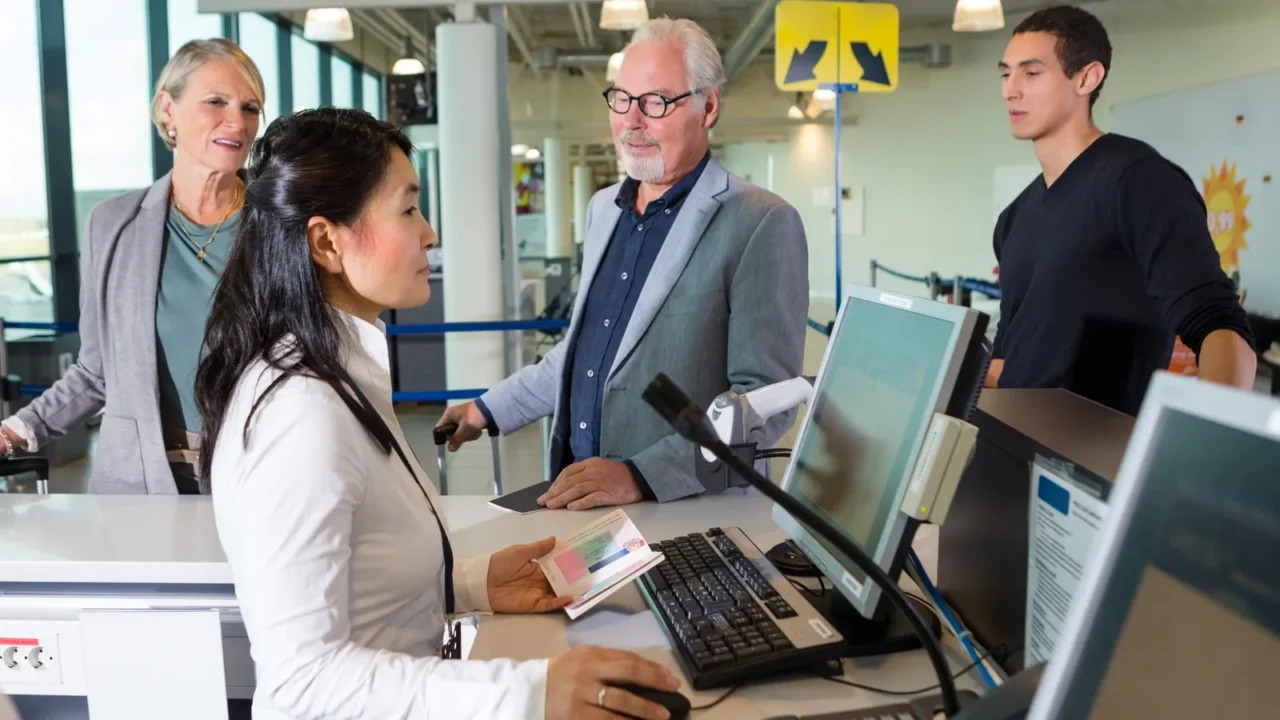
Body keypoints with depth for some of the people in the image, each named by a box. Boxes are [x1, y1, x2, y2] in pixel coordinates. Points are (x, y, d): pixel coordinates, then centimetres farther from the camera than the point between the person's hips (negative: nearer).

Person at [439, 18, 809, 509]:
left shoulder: (760, 224, -9)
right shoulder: (602, 209, 12)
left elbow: (766, 399, -13)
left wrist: (641, 476, -21)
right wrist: (491, 409, 21)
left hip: (689, 513, -5)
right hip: (575, 495, 5)